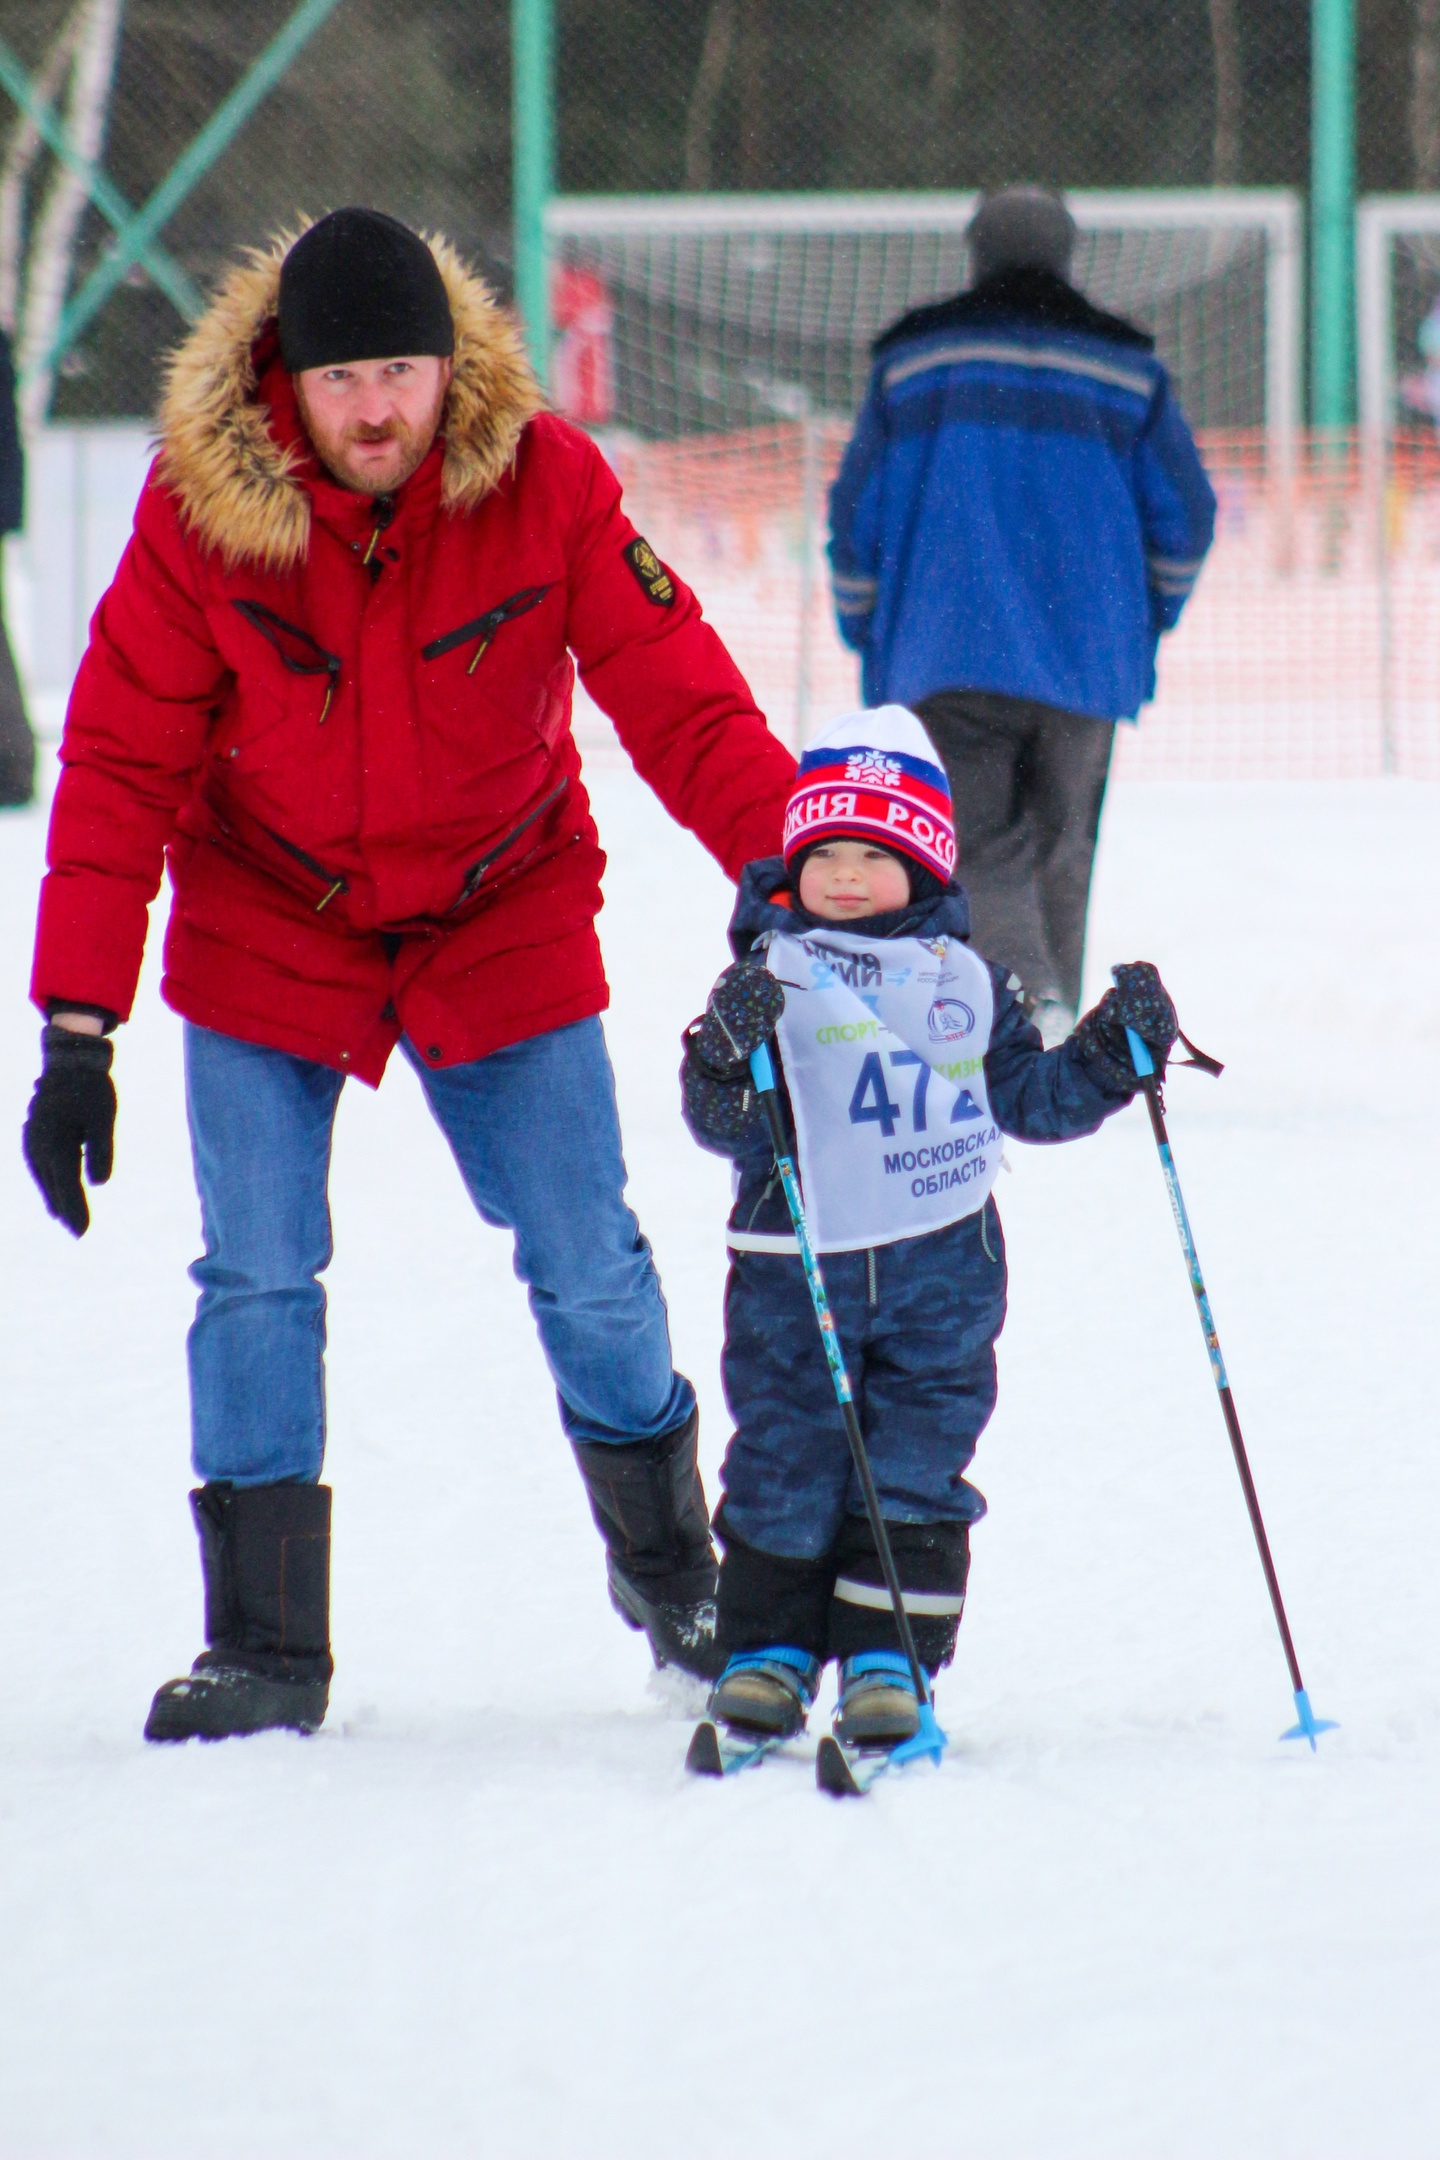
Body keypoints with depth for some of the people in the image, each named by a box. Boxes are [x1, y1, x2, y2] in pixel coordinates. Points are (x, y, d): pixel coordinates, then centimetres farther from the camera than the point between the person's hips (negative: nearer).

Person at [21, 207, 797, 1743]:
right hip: (265, 935, 0)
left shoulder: (546, 487, -18)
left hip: (503, 926, 0)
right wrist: (77, 1025, -20)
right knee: (257, 1285, -5)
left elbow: (683, 706, -15)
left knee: (590, 1272, 2)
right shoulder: (200, 510, -18)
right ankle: (264, 1647, 7)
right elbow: (120, 770, -15)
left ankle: (666, 1562, 26)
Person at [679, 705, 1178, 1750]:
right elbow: (720, 1125, -9)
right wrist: (727, 1057, -30)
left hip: (941, 1267, 2)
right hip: (796, 1269, -2)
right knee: (786, 1463, 2)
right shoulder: (773, 976, -2)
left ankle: (890, 1658, 8)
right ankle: (769, 1645, 15)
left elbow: (1030, 1098, 17)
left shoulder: (963, 981, 8)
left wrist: (1112, 1055, 2)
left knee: (916, 1469, 1)